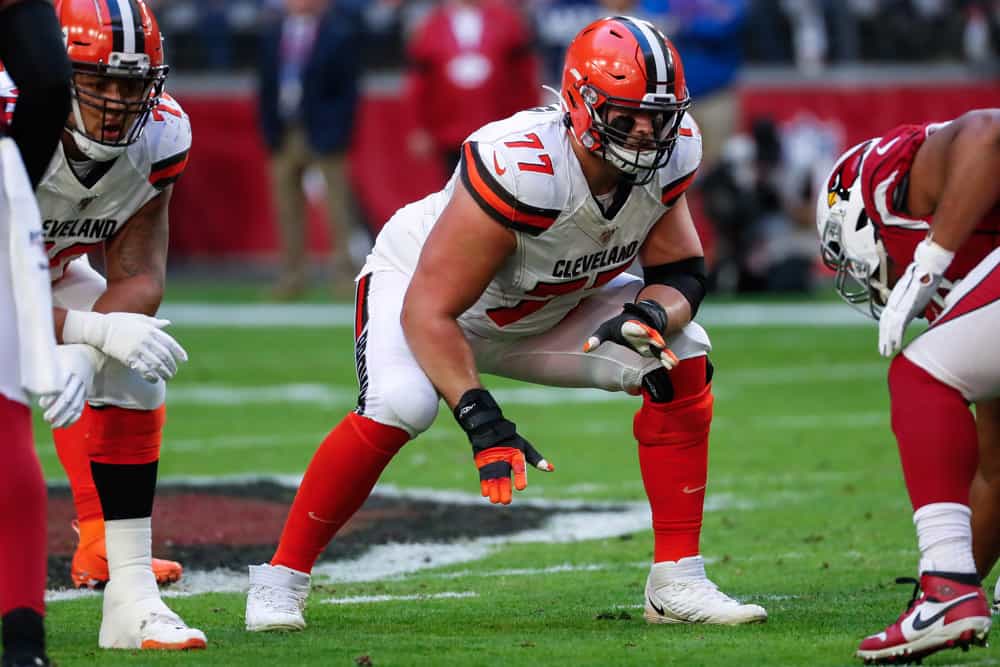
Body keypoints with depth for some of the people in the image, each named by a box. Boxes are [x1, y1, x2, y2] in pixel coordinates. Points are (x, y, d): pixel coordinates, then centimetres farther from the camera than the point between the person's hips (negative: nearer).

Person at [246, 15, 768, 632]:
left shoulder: (666, 157, -21)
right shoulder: (517, 170, -39)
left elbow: (683, 273, -8)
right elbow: (428, 310, -36)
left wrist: (649, 315, -32)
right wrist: (483, 421, -42)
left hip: (547, 309, 6)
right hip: (420, 283, -6)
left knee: (681, 361, -12)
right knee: (398, 405, -34)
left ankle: (677, 582, -5)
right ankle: (281, 577, -15)